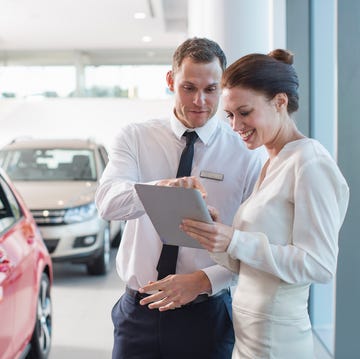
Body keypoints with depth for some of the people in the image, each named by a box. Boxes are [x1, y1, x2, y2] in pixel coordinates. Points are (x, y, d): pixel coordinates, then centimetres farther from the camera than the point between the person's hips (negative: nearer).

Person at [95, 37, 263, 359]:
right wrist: (162, 187, -38)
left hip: (207, 316, 0)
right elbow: (108, 201, -20)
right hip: (139, 312, 1)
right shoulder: (135, 137, -1)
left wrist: (202, 281, -19)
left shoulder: (246, 154, -4)